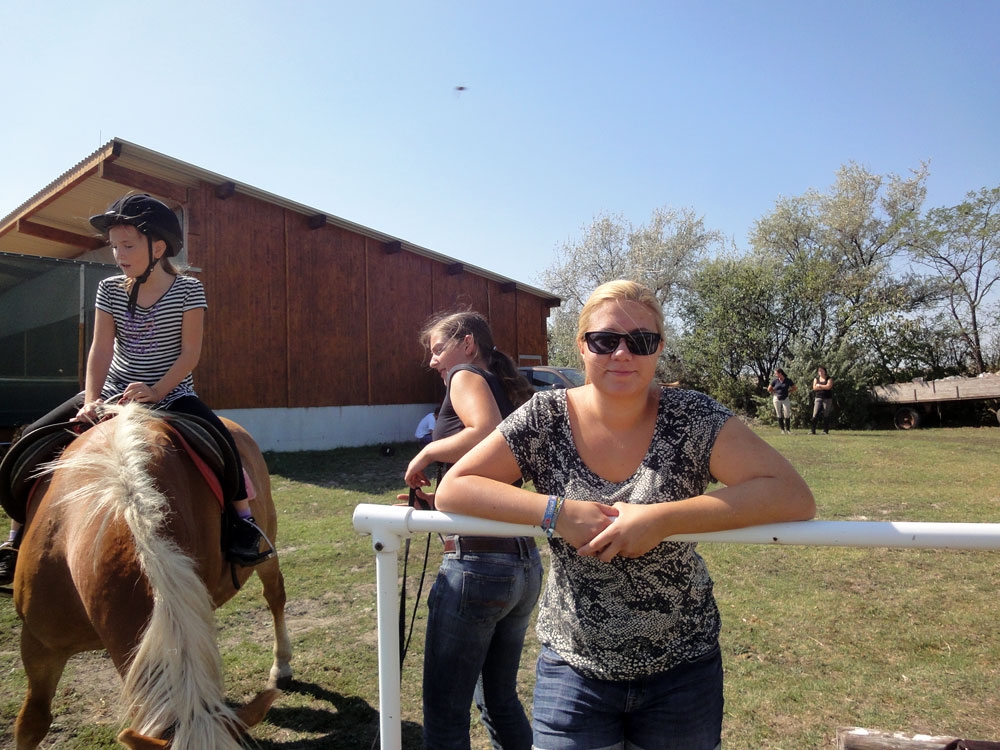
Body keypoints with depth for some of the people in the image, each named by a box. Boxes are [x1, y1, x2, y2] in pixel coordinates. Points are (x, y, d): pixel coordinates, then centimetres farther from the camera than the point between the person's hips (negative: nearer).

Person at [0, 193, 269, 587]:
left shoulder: (188, 290, -6)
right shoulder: (109, 289, 4)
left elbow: (190, 352, -11)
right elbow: (101, 349, -3)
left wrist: (156, 392, -23)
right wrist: (91, 400, -17)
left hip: (173, 393, -4)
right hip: (114, 392, 5)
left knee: (218, 438, -34)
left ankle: (243, 519, -19)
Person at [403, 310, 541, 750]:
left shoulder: (467, 375, -3)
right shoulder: (511, 392, 19)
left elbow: (488, 434, -26)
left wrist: (429, 451, -11)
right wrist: (442, 499, 12)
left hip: (477, 564, -9)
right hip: (526, 565, 9)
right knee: (500, 701, 25)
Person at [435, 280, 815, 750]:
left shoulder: (692, 419, -13)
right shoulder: (545, 419, -10)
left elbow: (794, 496, -21)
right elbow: (451, 489, -12)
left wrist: (663, 519, -29)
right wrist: (556, 512, -25)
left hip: (681, 671, 0)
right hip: (573, 667, 0)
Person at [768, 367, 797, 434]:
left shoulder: (788, 380, -4)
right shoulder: (775, 381, -1)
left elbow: (794, 388, 9)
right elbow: (769, 389, 9)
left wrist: (788, 392, 0)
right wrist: (775, 393, 3)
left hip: (785, 399, -1)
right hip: (777, 399, 1)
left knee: (787, 415, -6)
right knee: (779, 415, 3)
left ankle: (788, 429, 2)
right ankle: (782, 429, 10)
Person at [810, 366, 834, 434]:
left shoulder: (829, 379, 4)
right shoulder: (816, 379, 13)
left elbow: (828, 387, -13)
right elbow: (814, 388, -1)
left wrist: (819, 385, -3)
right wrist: (824, 387, -7)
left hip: (827, 399, -2)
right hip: (818, 398, 2)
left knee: (826, 416, -1)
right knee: (815, 415, -9)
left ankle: (826, 431, 5)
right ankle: (813, 430, -9)